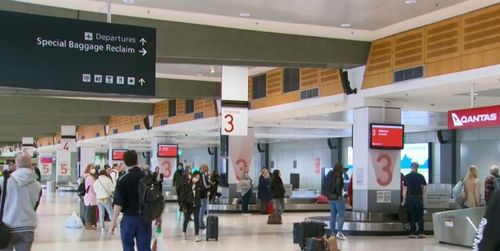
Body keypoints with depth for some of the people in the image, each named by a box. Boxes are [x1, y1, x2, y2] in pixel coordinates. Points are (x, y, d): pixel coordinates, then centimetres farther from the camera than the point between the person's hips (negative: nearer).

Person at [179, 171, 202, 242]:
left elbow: (201, 195, 13)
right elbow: (182, 195, -10)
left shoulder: (199, 186, 0)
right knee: (186, 219, 12)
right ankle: (184, 232, 35)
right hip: (188, 205, -1)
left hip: (196, 205, 1)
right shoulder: (186, 184, -10)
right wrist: (183, 205, -13)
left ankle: (196, 235, -1)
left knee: (196, 220, -4)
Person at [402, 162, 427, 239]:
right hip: (418, 197, 0)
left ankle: (412, 233, 3)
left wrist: (404, 200, -1)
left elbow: (404, 188, -3)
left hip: (410, 197, 0)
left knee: (411, 216, 5)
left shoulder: (406, 177, 0)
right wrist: (422, 196, 10)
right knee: (420, 215, 7)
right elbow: (425, 187, -2)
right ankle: (421, 232, 6)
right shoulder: (421, 176, 0)